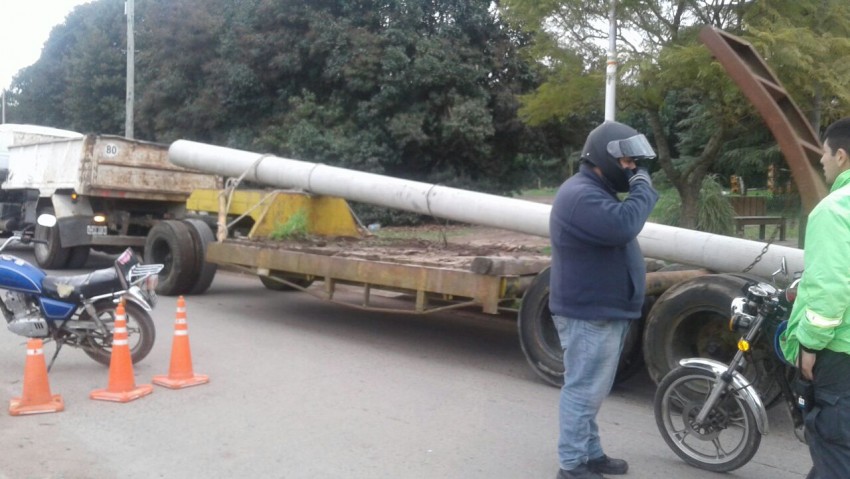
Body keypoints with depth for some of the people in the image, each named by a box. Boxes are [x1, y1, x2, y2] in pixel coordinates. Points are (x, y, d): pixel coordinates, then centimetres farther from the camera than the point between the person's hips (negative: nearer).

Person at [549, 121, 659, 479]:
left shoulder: (596, 192, 18)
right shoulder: (581, 195, -19)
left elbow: (616, 230, 17)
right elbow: (622, 226, -31)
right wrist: (642, 188, -19)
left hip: (602, 310, 11)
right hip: (588, 314, -11)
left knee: (591, 390, 19)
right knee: (583, 390, -3)